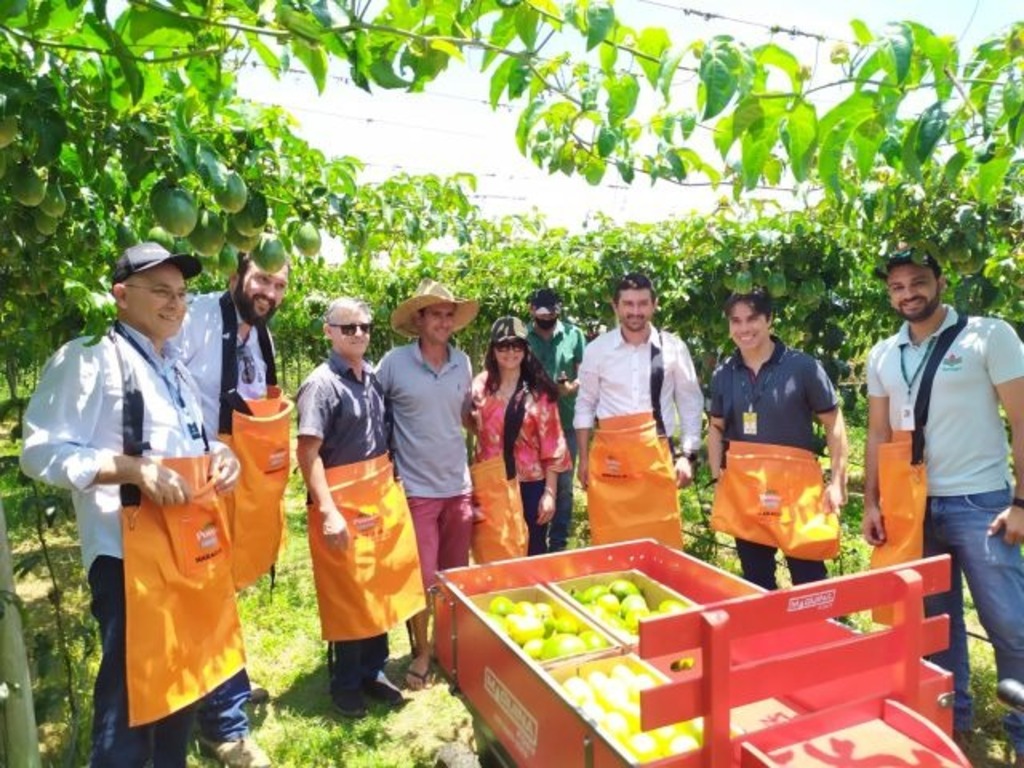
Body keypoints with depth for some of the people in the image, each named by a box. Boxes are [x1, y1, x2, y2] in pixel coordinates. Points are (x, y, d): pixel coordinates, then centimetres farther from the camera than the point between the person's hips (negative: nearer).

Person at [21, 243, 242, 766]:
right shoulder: (88, 358, -11)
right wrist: (133, 469, -25)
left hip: (193, 548, 9)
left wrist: (219, 454, 3)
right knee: (131, 692, 1)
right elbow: (41, 452, -16)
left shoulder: (174, 367, 16)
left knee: (183, 676, 21)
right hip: (131, 554, -8)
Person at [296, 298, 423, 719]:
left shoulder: (373, 377, 7)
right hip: (344, 501, -7)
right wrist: (329, 512, -23)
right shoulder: (321, 384, -14)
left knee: (381, 588, 15)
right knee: (347, 596, 6)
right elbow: (307, 453, -18)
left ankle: (373, 672, 33)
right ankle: (346, 684, 25)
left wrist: (389, 489, 11)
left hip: (383, 494, 7)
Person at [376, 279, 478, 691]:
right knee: (422, 578, 4)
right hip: (416, 488, -4)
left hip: (459, 486, 4)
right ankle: (421, 653, 25)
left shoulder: (463, 363, 4)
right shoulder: (394, 362, -9)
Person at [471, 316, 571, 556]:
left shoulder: (539, 390, -2)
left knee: (534, 551, 10)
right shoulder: (480, 386, 2)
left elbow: (551, 445, -3)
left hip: (530, 484, -1)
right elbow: (471, 429, 10)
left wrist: (550, 492, -7)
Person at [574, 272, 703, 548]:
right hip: (609, 456, 1)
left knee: (661, 541, 3)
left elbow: (691, 404, 7)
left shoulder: (673, 348, 1)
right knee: (610, 543, 5)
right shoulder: (596, 349, 2)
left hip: (656, 455, 0)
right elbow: (585, 406, 9)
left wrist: (687, 455, 1)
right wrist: (584, 458, 7)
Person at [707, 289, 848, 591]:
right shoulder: (723, 375, 4)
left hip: (796, 485, -4)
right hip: (743, 488, 4)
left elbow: (833, 423, -2)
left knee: (810, 579, 4)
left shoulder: (803, 367, -8)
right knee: (756, 581, 16)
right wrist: (718, 480, 7)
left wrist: (837, 481, -7)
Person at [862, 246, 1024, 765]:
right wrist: (872, 503, 4)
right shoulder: (882, 357, 8)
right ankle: (953, 718, 29)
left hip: (979, 503, -4)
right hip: (913, 506, 4)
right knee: (936, 620, 14)